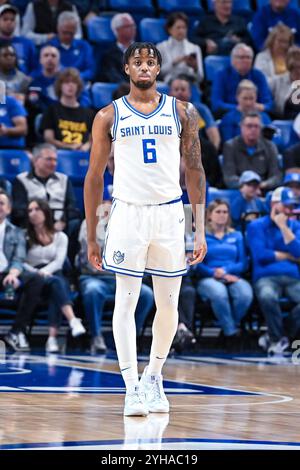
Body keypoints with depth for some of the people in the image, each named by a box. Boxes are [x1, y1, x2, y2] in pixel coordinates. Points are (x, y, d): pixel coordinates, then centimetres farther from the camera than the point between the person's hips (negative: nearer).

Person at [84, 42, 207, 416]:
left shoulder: (182, 113, 6)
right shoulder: (109, 116, 3)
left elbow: (195, 170, 8)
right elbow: (94, 177, 7)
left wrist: (200, 228, 2)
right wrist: (91, 237, 5)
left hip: (170, 214, 2)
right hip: (128, 213, -1)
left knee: (168, 304, 6)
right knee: (126, 301, -5)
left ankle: (153, 377, 23)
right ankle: (132, 387, -3)